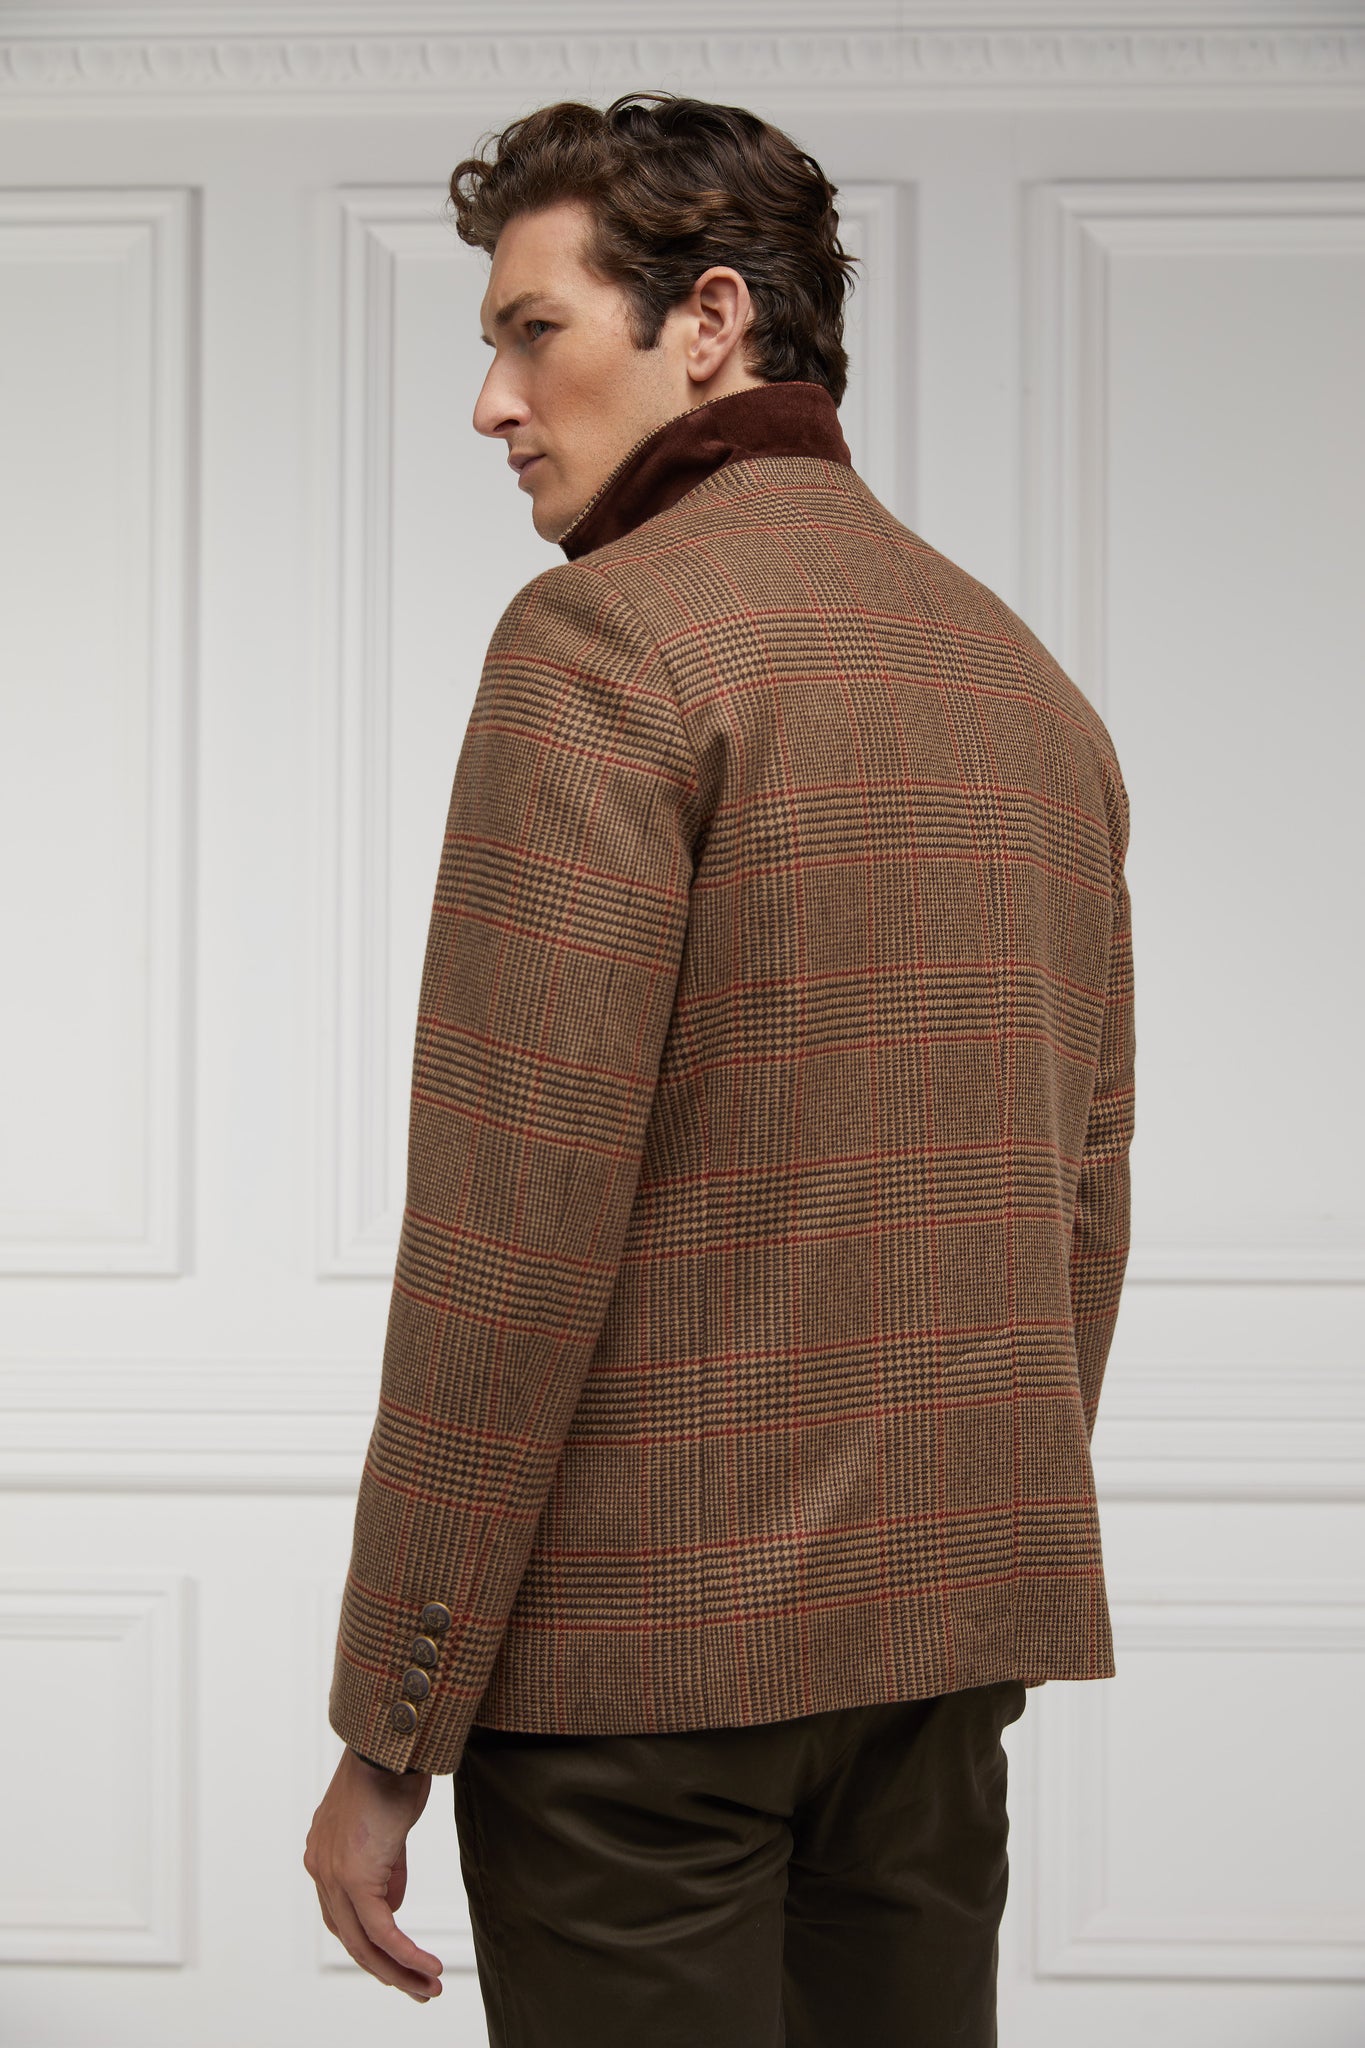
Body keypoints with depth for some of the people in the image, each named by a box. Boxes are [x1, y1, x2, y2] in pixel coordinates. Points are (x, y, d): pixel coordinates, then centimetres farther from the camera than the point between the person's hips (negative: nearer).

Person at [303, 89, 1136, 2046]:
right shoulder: (1028, 678, 12)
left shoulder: (604, 639, -12)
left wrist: (390, 1735, -12)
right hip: (946, 1643, 7)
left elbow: (517, 1229, -17)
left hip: (642, 1644, -7)